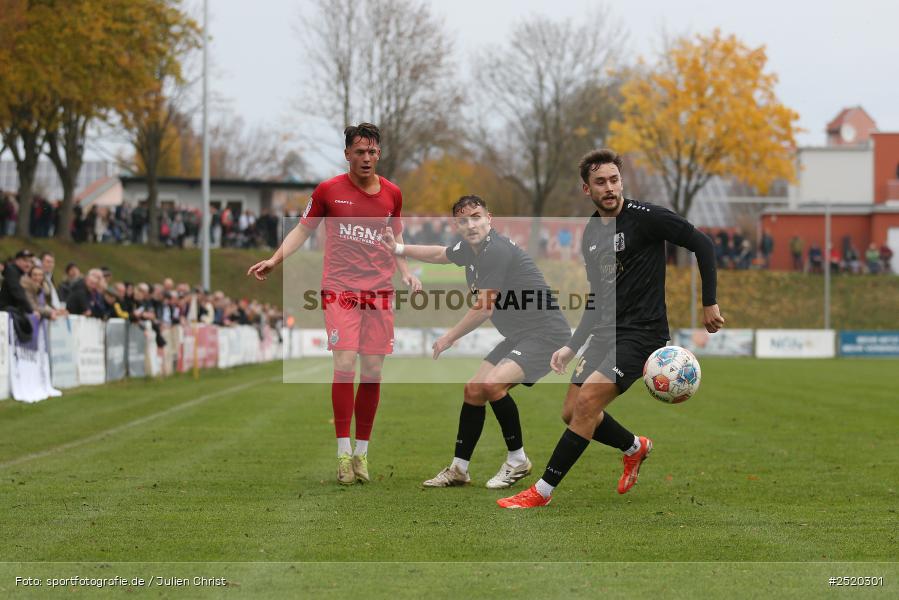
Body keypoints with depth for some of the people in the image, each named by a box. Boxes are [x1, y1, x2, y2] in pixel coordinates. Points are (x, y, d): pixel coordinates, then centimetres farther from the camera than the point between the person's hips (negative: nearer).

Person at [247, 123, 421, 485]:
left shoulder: (392, 193, 8)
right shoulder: (329, 190, 0)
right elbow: (303, 230, 9)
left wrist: (406, 273, 6)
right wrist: (274, 261, -3)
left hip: (379, 291, 3)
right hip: (340, 290, -3)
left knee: (373, 372, 1)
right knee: (345, 365, -15)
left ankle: (362, 451, 12)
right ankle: (343, 452, -9)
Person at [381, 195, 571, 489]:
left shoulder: (497, 250, -22)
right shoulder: (469, 247, 6)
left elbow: (484, 309, -20)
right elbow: (441, 254, 32)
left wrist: (449, 338, -6)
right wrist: (398, 248, 32)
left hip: (545, 333, -10)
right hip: (518, 336, 10)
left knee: (493, 384, -27)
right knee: (473, 390, 11)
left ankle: (517, 460, -9)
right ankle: (459, 470, 22)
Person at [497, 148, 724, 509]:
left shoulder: (645, 218, -10)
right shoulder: (590, 234, 12)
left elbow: (702, 245, -8)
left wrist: (709, 303, -8)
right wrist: (572, 347, 16)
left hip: (641, 333, -8)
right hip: (606, 333, 8)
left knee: (586, 401, -20)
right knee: (572, 413, 8)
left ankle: (542, 492, -15)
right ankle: (634, 447, 36)